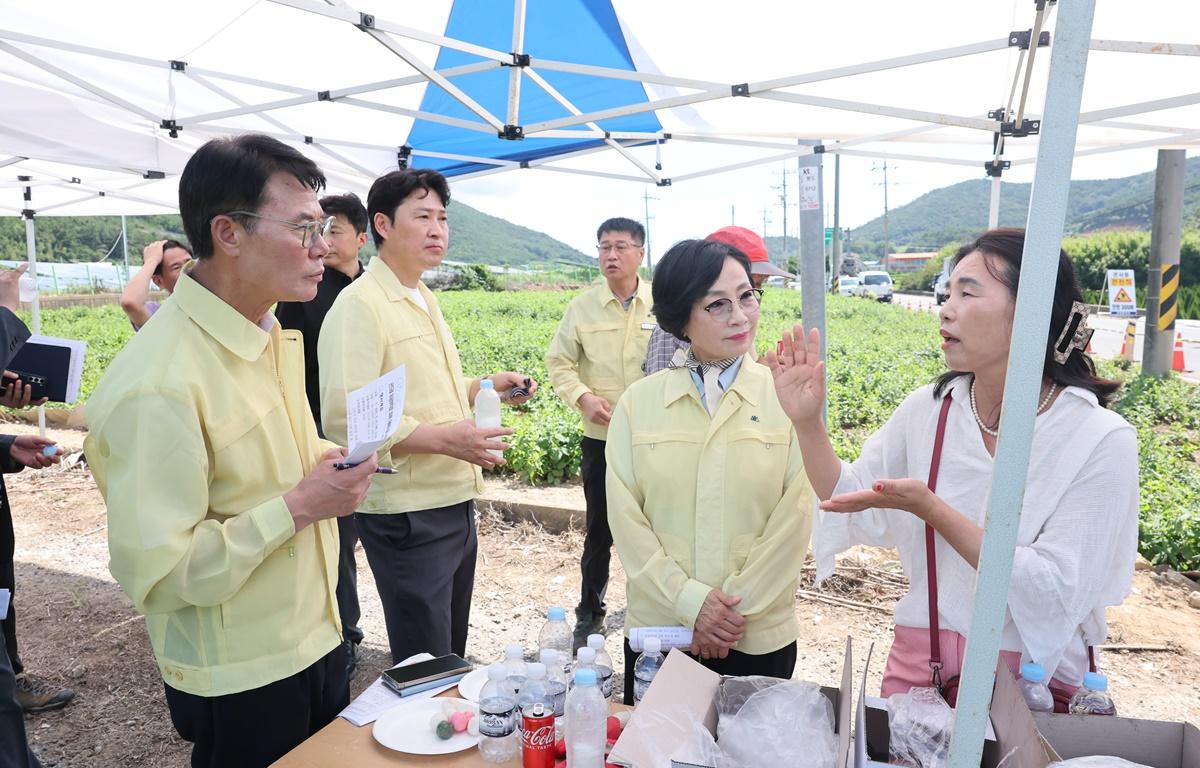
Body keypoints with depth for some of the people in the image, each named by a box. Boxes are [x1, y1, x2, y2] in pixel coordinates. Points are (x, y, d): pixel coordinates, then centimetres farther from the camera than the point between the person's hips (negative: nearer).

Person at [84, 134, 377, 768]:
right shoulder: (158, 383, -27)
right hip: (240, 683, -8)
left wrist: (320, 460, -1)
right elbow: (155, 572, -26)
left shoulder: (270, 334, 2)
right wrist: (299, 506, -25)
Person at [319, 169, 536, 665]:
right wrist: (443, 438, -29)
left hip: (455, 503, 9)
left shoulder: (425, 301, 15)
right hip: (407, 515, -9)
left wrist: (484, 387, 10)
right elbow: (344, 418, -24)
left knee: (453, 655, 22)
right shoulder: (359, 305, -15)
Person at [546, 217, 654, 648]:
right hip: (601, 439, 1)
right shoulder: (582, 308, 1)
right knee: (599, 531, 11)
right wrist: (582, 396, -12)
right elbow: (558, 362, 5)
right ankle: (590, 613, 29)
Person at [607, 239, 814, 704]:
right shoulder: (639, 402, -2)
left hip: (761, 638, -1)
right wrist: (690, 601, -12)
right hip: (657, 629, 1)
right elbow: (625, 517, -4)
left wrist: (736, 608, -11)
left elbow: (796, 515, -8)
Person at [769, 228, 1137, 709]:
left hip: (1036, 679, -3)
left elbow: (1059, 593, -22)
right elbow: (854, 504, -1)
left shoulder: (1102, 439, -16)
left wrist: (929, 507, -29)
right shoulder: (928, 408, -6)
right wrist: (807, 421, -14)